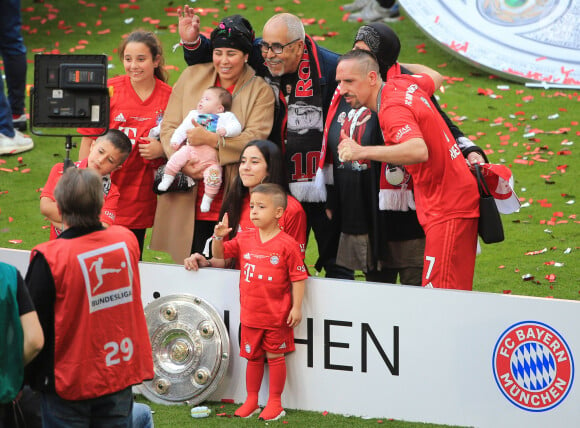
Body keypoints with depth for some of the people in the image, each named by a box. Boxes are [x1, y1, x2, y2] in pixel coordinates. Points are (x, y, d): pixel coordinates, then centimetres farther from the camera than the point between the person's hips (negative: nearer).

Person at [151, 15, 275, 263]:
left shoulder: (260, 91, 2)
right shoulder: (191, 77, 10)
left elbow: (255, 138, -11)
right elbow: (169, 127, 5)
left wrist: (211, 139, -23)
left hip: (233, 202, -2)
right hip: (189, 199, 2)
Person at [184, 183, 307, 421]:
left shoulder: (287, 244, -12)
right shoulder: (244, 239, 3)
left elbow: (298, 277, -10)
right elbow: (219, 255, 12)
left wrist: (296, 307, -12)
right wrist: (219, 237, -8)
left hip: (277, 315, -5)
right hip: (250, 313, 5)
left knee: (275, 356, 6)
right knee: (253, 356, 14)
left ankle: (275, 403, 16)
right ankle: (251, 401, 25)